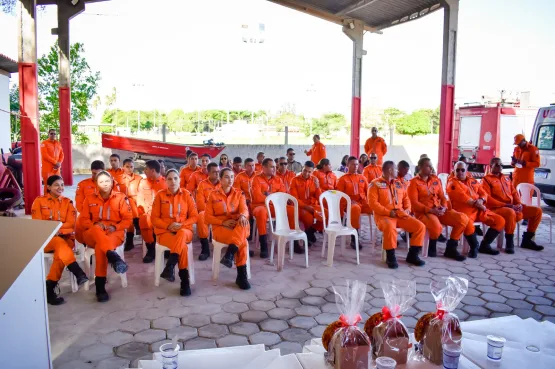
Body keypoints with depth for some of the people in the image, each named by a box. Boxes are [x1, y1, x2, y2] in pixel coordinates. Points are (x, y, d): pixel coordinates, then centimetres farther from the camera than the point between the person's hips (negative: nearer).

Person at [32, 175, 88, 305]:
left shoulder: (68, 202, 11)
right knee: (60, 244, -37)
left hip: (65, 237, 2)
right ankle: (78, 273, -50)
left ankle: (50, 288, -30)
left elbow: (71, 223, 1)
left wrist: (56, 229, -17)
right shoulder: (39, 201, 6)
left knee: (60, 251, -34)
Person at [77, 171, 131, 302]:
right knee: (97, 230, -38)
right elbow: (83, 220, 8)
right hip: (93, 235, 1)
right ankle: (113, 256, -60)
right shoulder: (90, 199, 10)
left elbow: (128, 219, 3)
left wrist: (115, 227, -15)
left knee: (100, 246, -36)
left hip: (114, 233, -1)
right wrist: (95, 225, -13)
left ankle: (100, 285, -35)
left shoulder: (121, 198, 5)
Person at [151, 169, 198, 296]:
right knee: (183, 246, -34)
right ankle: (185, 281, -29)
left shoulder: (187, 194, 4)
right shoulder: (160, 195, 2)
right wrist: (168, 226, -14)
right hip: (165, 232, -1)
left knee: (181, 234, -39)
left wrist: (181, 225, -14)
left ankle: (169, 267, -36)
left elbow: (194, 216, 4)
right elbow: (154, 218, 2)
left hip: (184, 231, 1)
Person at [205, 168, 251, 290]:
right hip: (220, 228, -3)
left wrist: (242, 216, -33)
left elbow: (244, 209, -8)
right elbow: (208, 217, 0)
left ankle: (230, 253, -37)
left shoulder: (239, 194, 10)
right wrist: (223, 222, -15)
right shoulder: (213, 195, 4)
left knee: (244, 224, -36)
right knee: (243, 241, -32)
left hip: (237, 226, 3)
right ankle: (242, 275, -29)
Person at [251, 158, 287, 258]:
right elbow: (258, 197, -14)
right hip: (260, 206, -5)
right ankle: (264, 247, -33)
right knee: (262, 212, -39)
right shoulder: (257, 179, -3)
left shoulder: (278, 179, 13)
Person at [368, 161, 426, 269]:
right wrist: (388, 212, -18)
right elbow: (373, 203, -10)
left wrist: (407, 209, -1)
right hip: (384, 215, -6)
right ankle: (391, 257, -21)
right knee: (390, 227, -39)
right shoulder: (375, 184, -2)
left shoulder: (399, 184, 18)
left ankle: (412, 255, 2)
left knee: (420, 226, -11)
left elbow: (406, 199, 21)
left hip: (401, 215, 6)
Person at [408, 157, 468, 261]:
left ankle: (450, 249, -2)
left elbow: (442, 196, 16)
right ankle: (432, 247, -3)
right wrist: (430, 210, -20)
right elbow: (414, 203, -11)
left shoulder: (435, 179, 16)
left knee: (463, 219, -14)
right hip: (423, 212, -6)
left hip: (440, 211, 7)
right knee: (436, 226, -38)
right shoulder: (414, 182, -3)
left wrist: (444, 207, -6)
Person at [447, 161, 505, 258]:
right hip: (464, 210, -7)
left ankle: (484, 245, 10)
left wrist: (481, 201, -8)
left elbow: (483, 193, 16)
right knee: (468, 224, -39)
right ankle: (474, 247, -11)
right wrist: (475, 203, -18)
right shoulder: (452, 183, 2)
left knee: (500, 221, -1)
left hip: (479, 210, 7)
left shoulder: (473, 181, 23)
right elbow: (462, 196, -13)